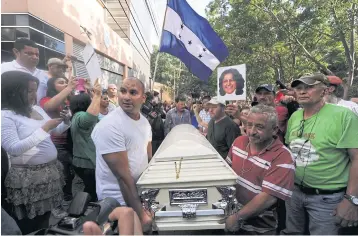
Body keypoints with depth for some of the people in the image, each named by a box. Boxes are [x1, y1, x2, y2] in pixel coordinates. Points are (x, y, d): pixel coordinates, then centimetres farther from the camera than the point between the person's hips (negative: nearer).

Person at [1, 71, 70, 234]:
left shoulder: (37, 109, 9)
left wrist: (65, 123, -2)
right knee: (30, 228, 8)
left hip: (50, 171, 7)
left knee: (45, 221, 18)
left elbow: (54, 131, 19)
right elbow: (13, 149, -21)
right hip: (27, 177, -7)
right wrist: (44, 128, -22)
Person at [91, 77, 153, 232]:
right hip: (119, 202, -7)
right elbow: (123, 175, -24)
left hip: (138, 193, 7)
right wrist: (140, 214, -20)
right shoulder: (110, 126, -24)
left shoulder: (144, 122, 0)